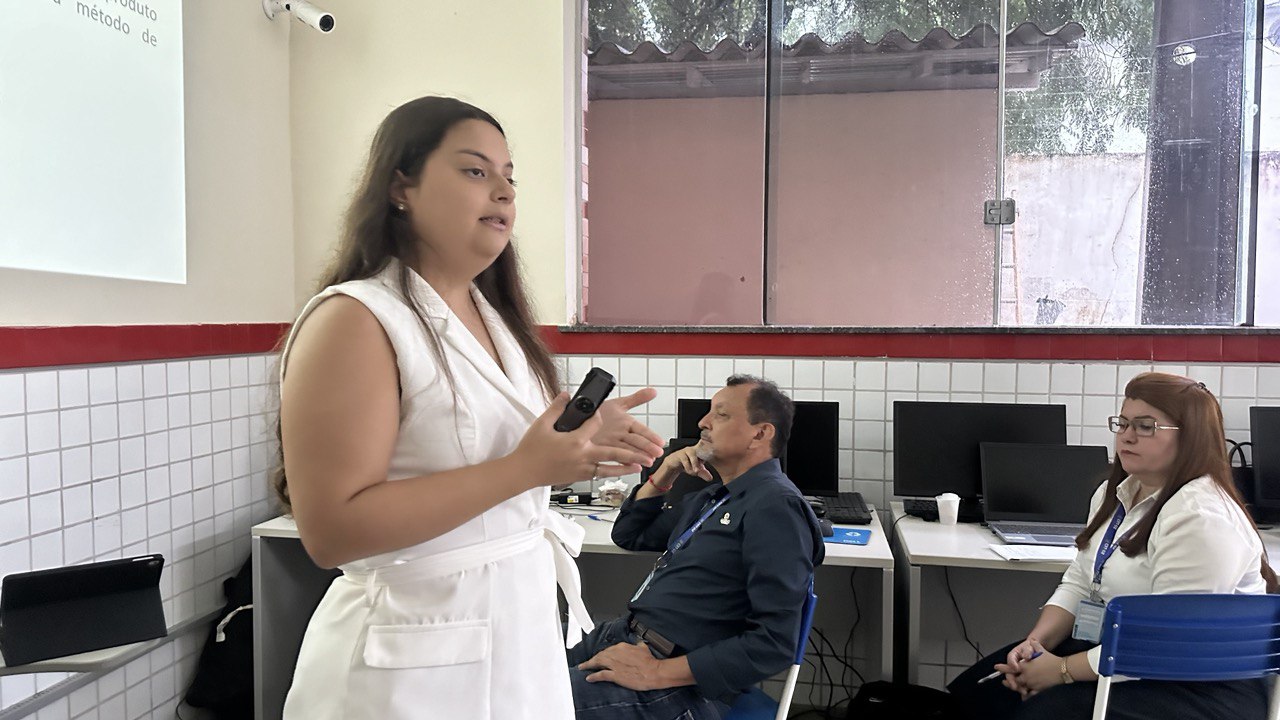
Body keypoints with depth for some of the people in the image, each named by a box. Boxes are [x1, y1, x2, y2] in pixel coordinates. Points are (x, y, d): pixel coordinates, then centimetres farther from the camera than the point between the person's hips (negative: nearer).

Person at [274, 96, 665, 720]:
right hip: (417, 654, -7)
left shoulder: (493, 316, 6)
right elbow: (331, 532, -24)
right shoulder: (354, 321, -18)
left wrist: (582, 440, -4)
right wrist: (524, 468, -26)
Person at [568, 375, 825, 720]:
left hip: (673, 686, -9)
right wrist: (666, 472, 9)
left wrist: (658, 673, -24)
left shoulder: (776, 506, -15)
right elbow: (628, 535, 26)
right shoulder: (713, 497, 14)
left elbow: (774, 644, -22)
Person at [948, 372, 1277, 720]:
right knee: (974, 691, -2)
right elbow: (1078, 584, 12)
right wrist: (1036, 641, -5)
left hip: (1199, 685, -8)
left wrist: (1063, 669, -20)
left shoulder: (1201, 517, -21)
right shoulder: (1114, 494, 8)